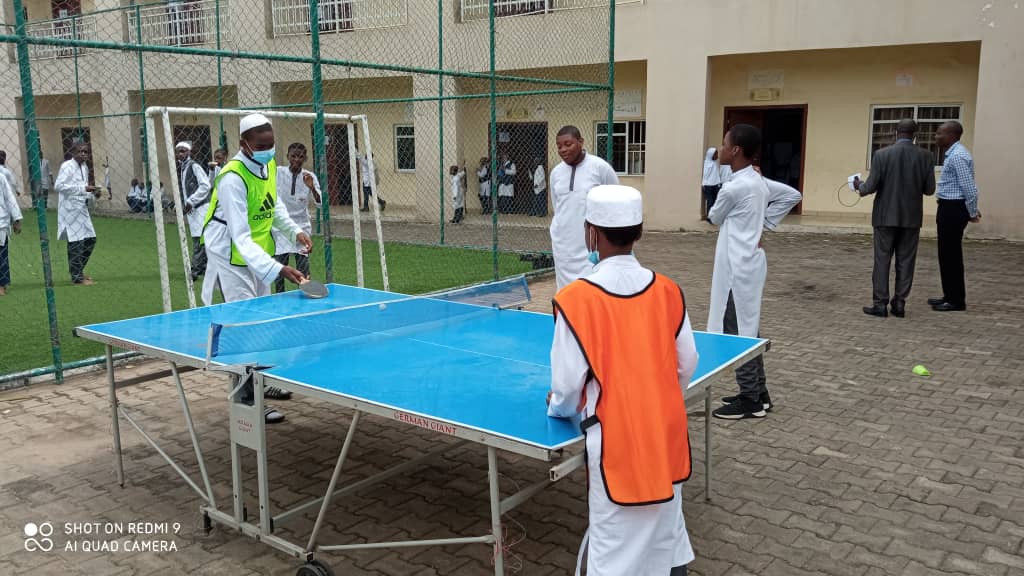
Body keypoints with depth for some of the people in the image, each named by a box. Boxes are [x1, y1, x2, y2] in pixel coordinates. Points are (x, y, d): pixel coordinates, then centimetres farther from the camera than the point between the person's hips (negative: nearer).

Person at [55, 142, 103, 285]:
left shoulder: (85, 167, 15)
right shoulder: (67, 166, -10)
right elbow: (58, 185, -20)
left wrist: (93, 194, 4)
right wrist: (84, 188, -23)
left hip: (82, 208, 8)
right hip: (70, 208, -8)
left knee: (90, 239, 10)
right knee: (76, 241, -5)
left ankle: (78, 270, 26)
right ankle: (77, 277, 3)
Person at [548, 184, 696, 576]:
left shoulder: (575, 299, -17)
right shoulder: (668, 291, -2)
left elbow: (568, 382, -12)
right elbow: (687, 365, 6)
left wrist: (559, 407, 10)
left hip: (617, 443, -5)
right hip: (667, 437, 5)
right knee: (667, 537, 22)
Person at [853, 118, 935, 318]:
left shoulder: (881, 154, -8)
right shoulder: (925, 156, -2)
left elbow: (871, 187, -9)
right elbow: (929, 189, -1)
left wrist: (859, 185, 12)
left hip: (886, 216, -2)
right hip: (911, 217, 2)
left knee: (882, 260, 4)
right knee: (906, 261, 8)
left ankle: (880, 304, 4)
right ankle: (899, 303, 11)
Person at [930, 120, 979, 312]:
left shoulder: (958, 156, -18)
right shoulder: (953, 154, 15)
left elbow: (969, 187, -20)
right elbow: (964, 186, 20)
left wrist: (972, 213, -11)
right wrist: (972, 210, 21)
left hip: (953, 209, -10)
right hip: (949, 208, 10)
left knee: (951, 255, -5)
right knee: (948, 254, 14)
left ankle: (956, 301, 2)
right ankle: (950, 296, 22)